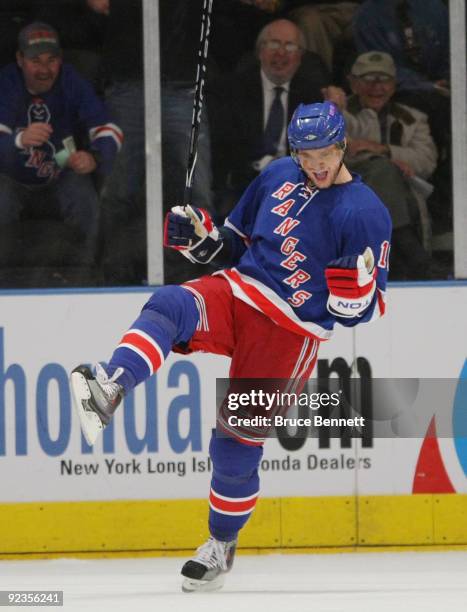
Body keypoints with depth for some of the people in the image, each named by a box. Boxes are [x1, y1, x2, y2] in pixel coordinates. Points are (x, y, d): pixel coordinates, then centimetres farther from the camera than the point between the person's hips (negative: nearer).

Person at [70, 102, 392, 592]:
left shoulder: (365, 214, -4)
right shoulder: (277, 177, 9)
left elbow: (362, 311, -1)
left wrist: (357, 289, -24)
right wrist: (197, 237, 0)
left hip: (290, 331, -3)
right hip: (236, 293, 4)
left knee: (238, 439, -3)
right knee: (169, 307, -30)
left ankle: (222, 545, 19)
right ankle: (109, 390, -54)